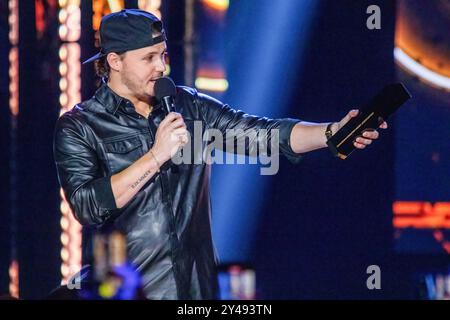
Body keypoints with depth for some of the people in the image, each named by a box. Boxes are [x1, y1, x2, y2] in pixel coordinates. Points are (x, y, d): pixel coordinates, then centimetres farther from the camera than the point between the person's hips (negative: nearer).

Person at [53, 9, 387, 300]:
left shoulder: (190, 106, 7)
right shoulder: (78, 127, -4)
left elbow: (262, 133, -1)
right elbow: (87, 206, -17)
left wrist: (333, 132, -16)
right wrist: (157, 155, -18)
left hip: (198, 285, 4)